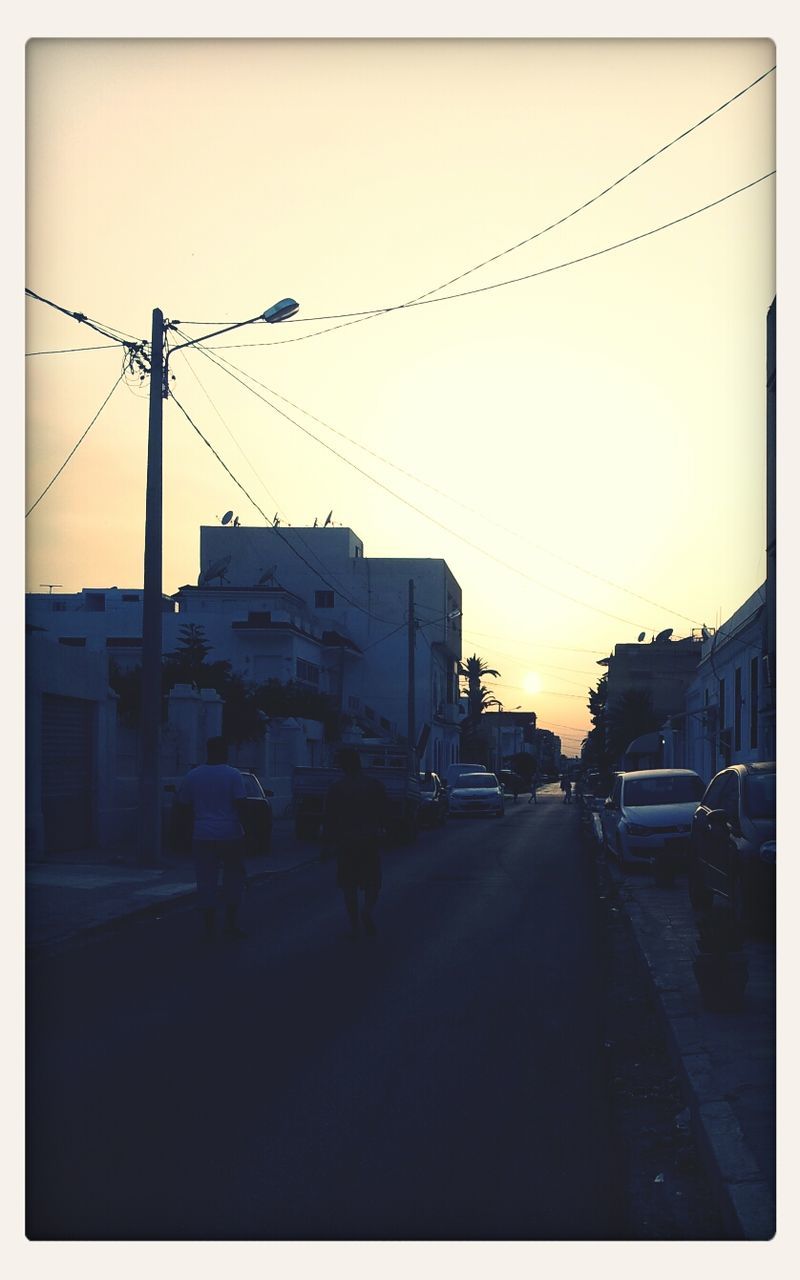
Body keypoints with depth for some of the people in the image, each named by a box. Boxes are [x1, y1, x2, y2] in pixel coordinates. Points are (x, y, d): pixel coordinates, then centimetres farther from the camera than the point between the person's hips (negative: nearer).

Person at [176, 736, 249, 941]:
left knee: (206, 881, 5)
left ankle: (210, 927, 5)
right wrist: (243, 827, -4)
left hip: (202, 837, 2)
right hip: (230, 835, -2)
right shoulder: (233, 775, -5)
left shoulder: (192, 776, 5)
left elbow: (183, 804, 10)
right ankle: (231, 923, 10)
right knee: (233, 878, 11)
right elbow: (240, 805, -10)